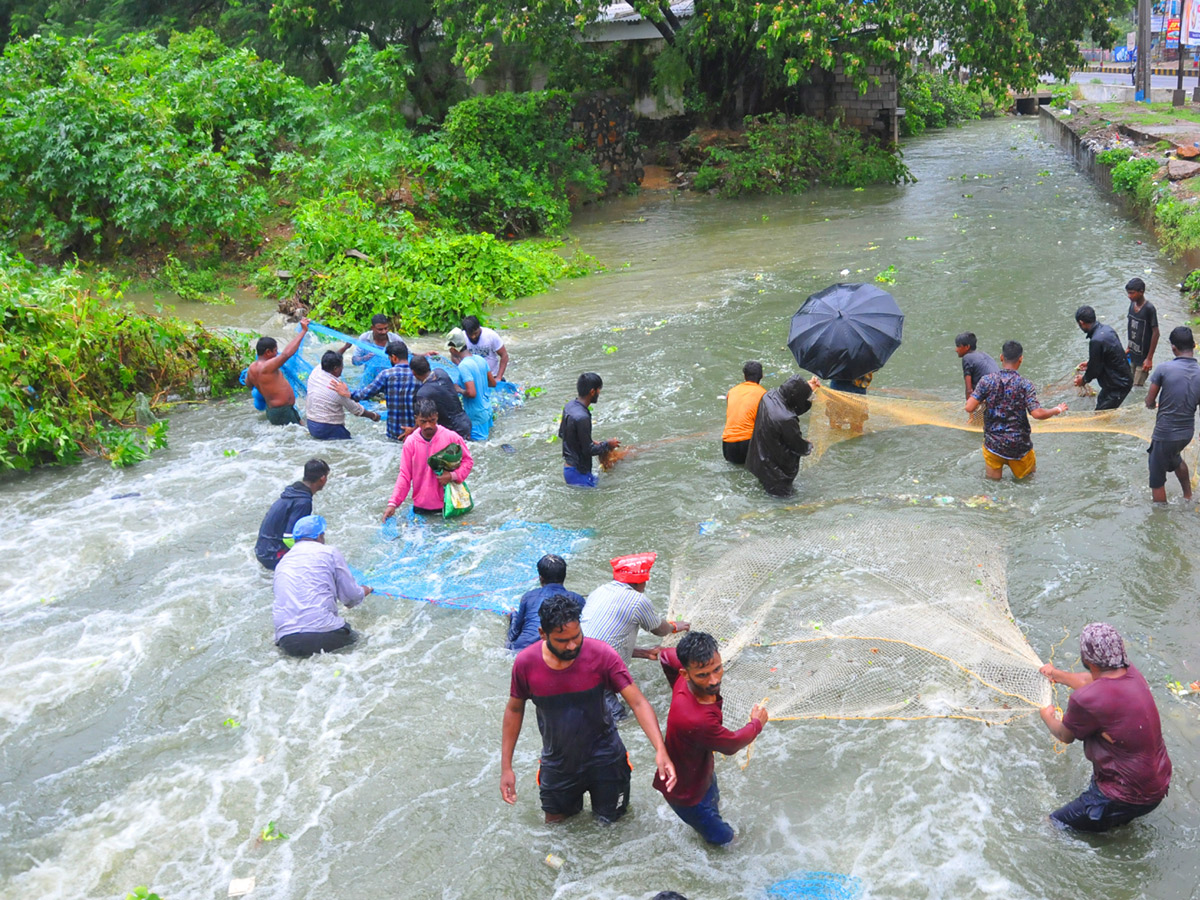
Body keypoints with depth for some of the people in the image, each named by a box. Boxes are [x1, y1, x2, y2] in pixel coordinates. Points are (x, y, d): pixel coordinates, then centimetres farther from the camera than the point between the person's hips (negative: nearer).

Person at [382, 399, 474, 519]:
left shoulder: (452, 438, -8)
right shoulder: (411, 442, -5)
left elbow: (468, 460, 2)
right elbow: (404, 475, -2)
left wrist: (453, 475, -17)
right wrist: (393, 503, -10)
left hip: (446, 505, -1)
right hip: (420, 507, 1)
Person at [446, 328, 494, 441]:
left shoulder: (463, 366, -24)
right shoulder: (480, 359, 0)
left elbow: (472, 393, -30)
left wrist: (459, 390, -10)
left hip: (476, 414, -7)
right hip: (487, 409, 8)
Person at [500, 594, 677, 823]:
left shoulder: (601, 654, -26)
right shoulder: (526, 663, -20)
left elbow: (637, 702, -26)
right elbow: (514, 709, -4)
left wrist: (660, 750, -39)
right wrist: (506, 767, -3)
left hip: (604, 758, -1)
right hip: (557, 761, 2)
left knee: (611, 822, 15)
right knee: (554, 824, 19)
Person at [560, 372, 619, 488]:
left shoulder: (569, 406, 2)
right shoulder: (582, 417, -27)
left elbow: (561, 434, 16)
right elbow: (588, 450, -22)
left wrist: (591, 442, 16)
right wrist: (607, 445, -4)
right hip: (578, 472, -10)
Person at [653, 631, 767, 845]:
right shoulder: (697, 721, -47)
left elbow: (666, 655, -1)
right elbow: (731, 744, -25)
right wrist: (757, 723, -7)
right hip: (687, 790, -7)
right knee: (721, 836, 16)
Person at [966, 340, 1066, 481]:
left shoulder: (986, 380, -9)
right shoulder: (1025, 384, -13)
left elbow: (969, 408, -13)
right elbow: (1037, 413, -18)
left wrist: (981, 402, 10)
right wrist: (1057, 410, 1)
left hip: (993, 442, 1)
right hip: (1019, 443, -1)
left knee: (993, 479, 16)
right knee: (1027, 476, 19)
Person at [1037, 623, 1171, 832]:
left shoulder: (1085, 700, -28)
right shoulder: (1131, 673, -6)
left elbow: (1065, 736, -5)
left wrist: (1048, 717, 17)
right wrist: (1056, 674, 35)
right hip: (1161, 782, 6)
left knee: (1058, 822, 7)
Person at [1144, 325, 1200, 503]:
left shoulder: (1164, 368, -19)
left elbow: (1149, 402, -10)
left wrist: (1155, 405, 11)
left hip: (1165, 433, -6)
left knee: (1157, 479, 9)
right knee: (1174, 458, 37)